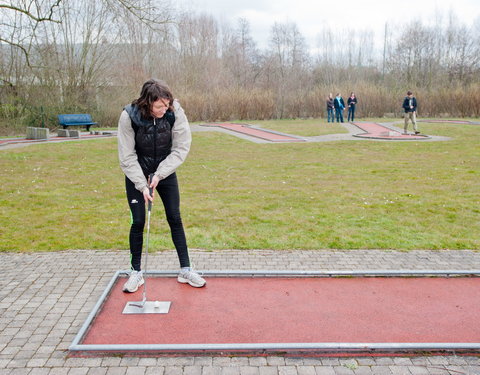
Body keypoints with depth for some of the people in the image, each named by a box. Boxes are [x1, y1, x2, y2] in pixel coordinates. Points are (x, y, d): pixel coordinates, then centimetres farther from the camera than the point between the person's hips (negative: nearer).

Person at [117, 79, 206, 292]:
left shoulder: (175, 112, -21)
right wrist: (142, 185, -21)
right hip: (137, 175, -1)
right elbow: (127, 157, -17)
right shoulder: (129, 116, -24)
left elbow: (181, 148, -15)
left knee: (175, 218, 2)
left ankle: (185, 270, 13)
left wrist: (159, 175, -21)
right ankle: (136, 272, 16)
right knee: (138, 222, -2)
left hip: (165, 172, 2)